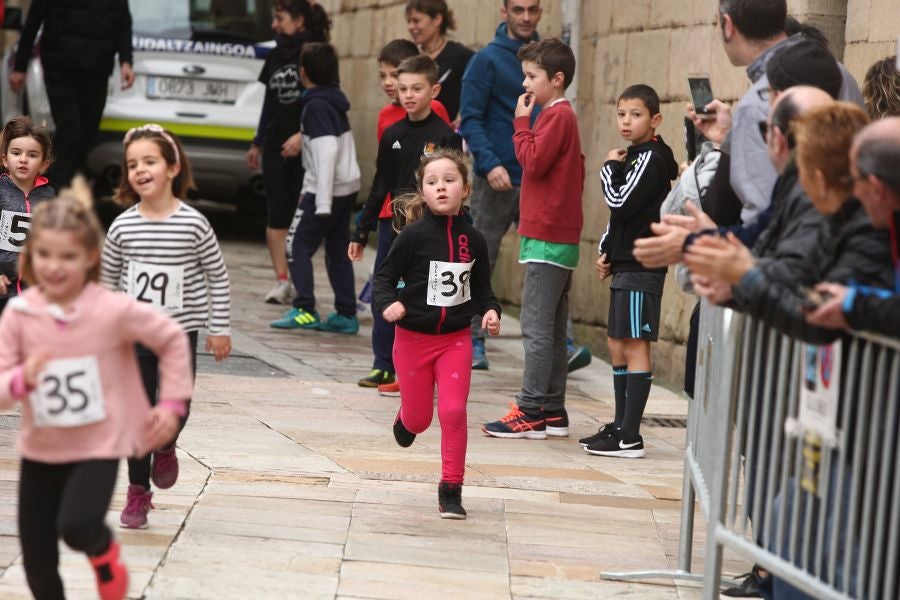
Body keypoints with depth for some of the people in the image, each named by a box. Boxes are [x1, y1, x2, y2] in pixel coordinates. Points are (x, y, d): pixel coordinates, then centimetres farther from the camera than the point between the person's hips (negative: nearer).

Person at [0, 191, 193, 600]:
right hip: (40, 451, 3)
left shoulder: (114, 310, -16)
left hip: (97, 447, -3)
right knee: (36, 559, 8)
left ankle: (104, 552, 12)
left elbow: (172, 339, -1)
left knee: (78, 527, -25)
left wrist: (172, 403, -1)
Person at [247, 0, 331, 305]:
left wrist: (302, 135, -20)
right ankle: (282, 280, 2)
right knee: (277, 214, 0)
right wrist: (257, 143, 21)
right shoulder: (275, 56, 12)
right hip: (275, 145, 5)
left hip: (305, 147, -5)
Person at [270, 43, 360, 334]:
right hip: (348, 186, 9)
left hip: (327, 189, -9)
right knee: (338, 249, 12)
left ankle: (305, 310, -9)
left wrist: (322, 201, -25)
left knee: (297, 245, -2)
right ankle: (346, 314, 11)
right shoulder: (335, 100, 12)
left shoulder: (316, 106, -15)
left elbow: (327, 151, -23)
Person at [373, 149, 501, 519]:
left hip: (455, 339, 1)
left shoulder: (472, 240, -3)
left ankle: (451, 489, 3)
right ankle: (404, 419, 50)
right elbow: (385, 276, -7)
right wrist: (388, 304, -26)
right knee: (419, 418, 11)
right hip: (413, 338, -1)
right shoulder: (414, 235, -12)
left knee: (453, 411, -10)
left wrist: (490, 311, -10)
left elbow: (481, 287, 9)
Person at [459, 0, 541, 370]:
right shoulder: (488, 59, -4)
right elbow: (470, 118, -8)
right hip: (497, 180, -3)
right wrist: (489, 163, -21)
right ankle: (473, 342, 14)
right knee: (480, 263, 4)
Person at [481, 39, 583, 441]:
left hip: (547, 239, -10)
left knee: (537, 327, -9)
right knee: (551, 329, 11)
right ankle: (552, 410, 15)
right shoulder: (561, 116, 18)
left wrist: (522, 122, -10)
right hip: (558, 237, 10)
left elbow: (533, 161, -20)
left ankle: (531, 412, -8)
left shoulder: (557, 116, -11)